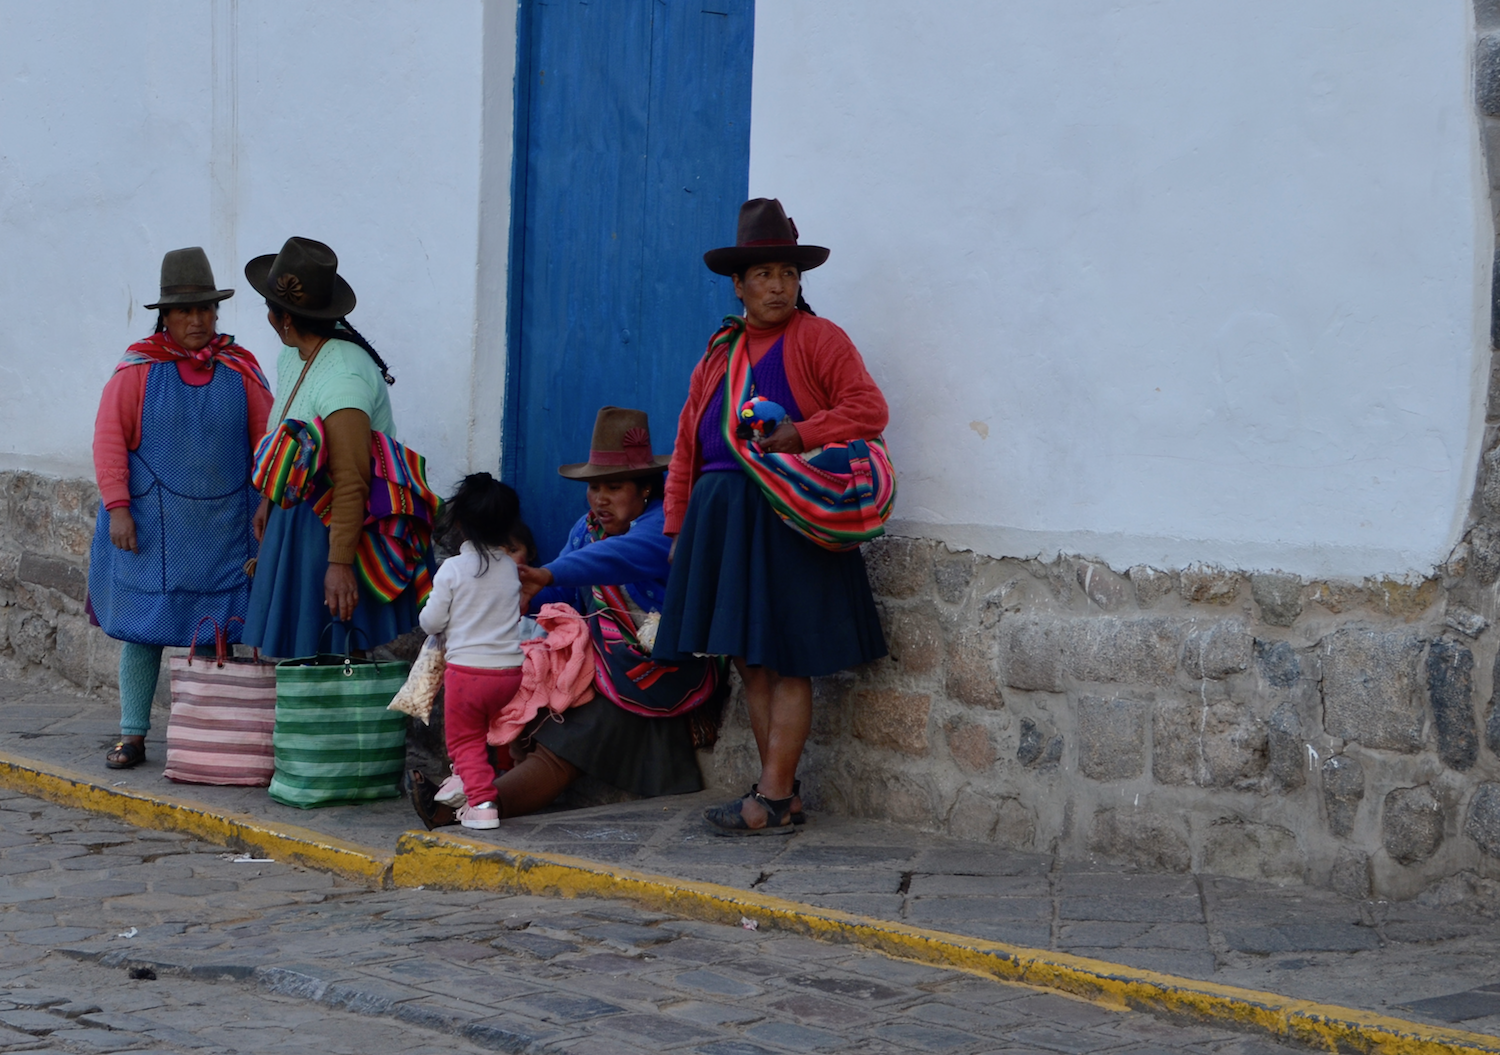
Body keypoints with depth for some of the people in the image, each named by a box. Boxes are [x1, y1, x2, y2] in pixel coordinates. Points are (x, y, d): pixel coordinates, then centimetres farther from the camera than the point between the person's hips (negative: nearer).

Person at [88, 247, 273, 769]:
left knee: (216, 633, 0)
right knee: (142, 627, 3)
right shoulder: (138, 369, -1)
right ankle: (132, 735, 12)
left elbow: (267, 440, 7)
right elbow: (109, 439, -3)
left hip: (222, 526, 1)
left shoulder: (240, 369, 6)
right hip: (151, 525, -1)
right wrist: (117, 507, -10)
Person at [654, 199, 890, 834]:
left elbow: (869, 410, -9)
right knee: (749, 661, 7)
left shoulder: (816, 339, 0)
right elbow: (688, 443, 18)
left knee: (785, 661, -5)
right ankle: (782, 792, 13)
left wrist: (799, 436, -19)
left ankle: (774, 798, -3)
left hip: (786, 519, -6)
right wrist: (677, 527, 12)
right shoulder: (720, 354, 17)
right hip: (722, 519, 6)